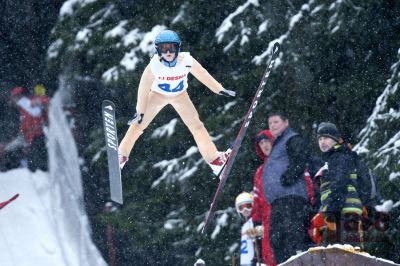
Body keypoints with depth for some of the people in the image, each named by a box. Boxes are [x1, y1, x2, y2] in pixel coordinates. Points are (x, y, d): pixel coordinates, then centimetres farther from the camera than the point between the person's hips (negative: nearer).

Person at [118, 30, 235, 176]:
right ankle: (122, 154, 15)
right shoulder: (154, 65, -35)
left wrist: (220, 90, -7)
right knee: (138, 124, -4)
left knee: (196, 125, -5)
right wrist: (140, 111, -15)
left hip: (180, 96, 1)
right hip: (157, 95, -1)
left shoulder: (187, 61, -33)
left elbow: (204, 76, -15)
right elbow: (144, 88, -22)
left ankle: (214, 158, 4)